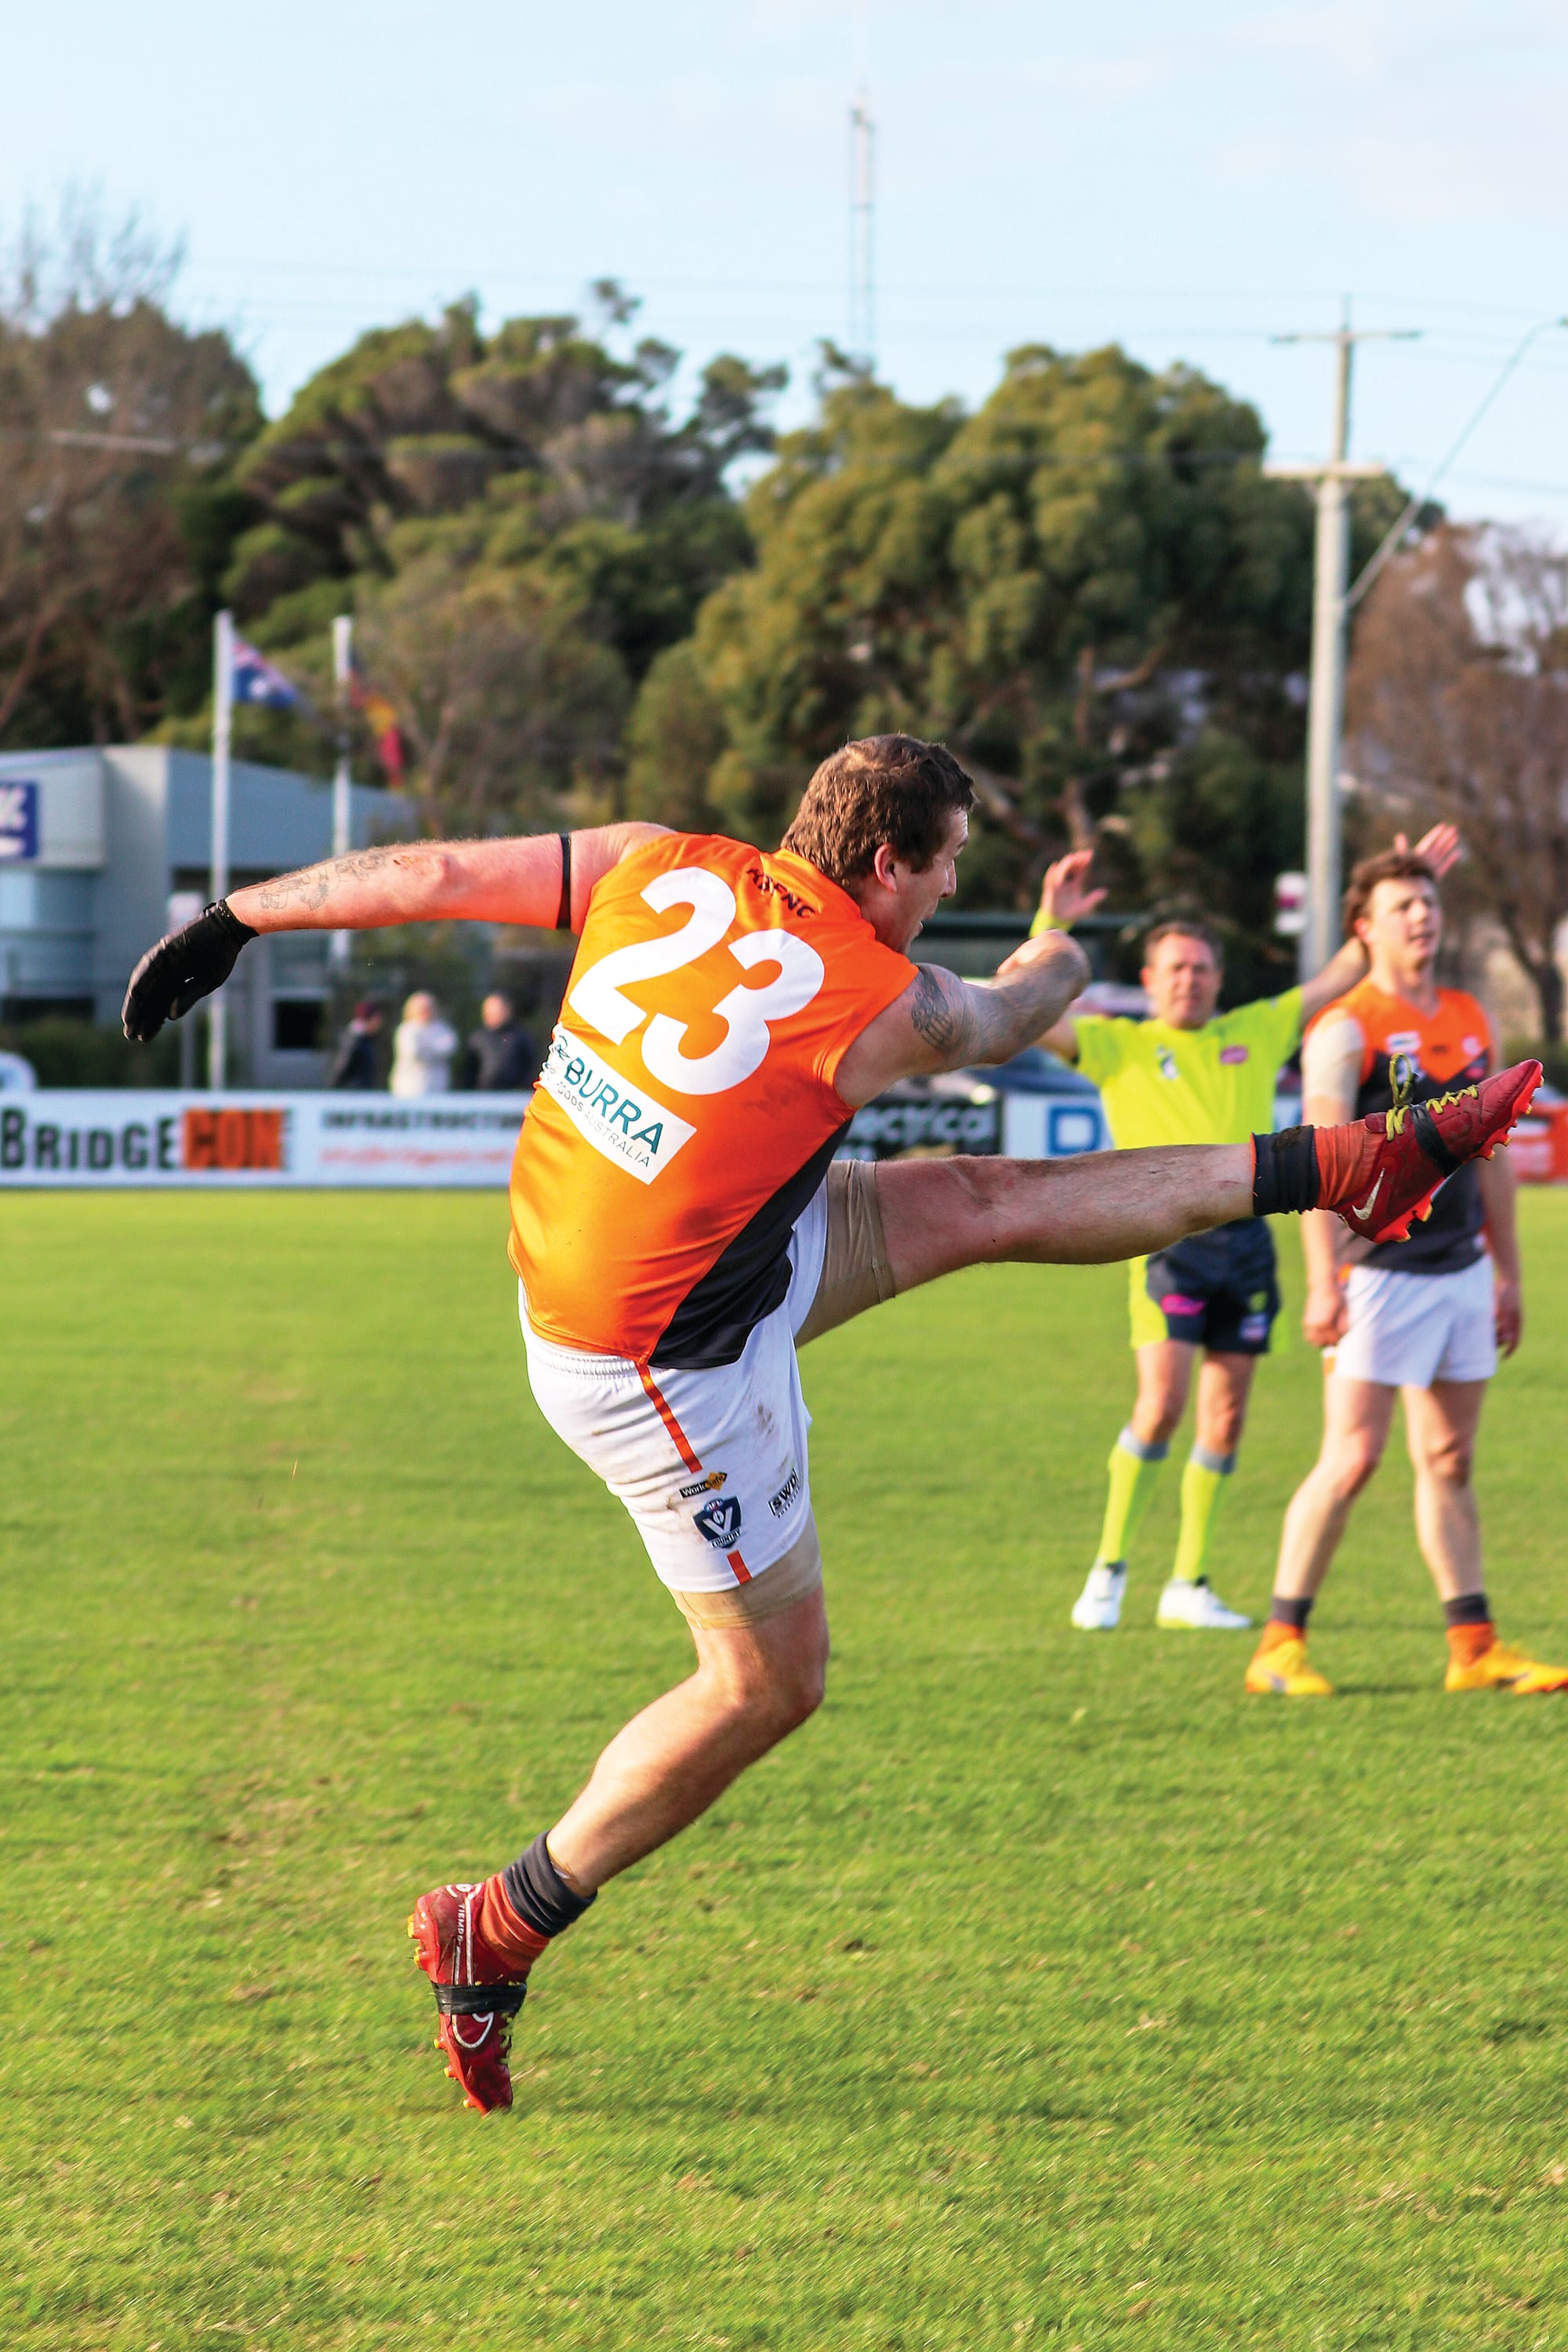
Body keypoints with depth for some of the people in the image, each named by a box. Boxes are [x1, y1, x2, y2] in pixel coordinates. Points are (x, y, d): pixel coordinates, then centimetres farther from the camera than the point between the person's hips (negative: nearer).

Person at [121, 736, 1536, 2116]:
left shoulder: (661, 871, -8)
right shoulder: (878, 1005, -22)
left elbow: (434, 873, -5)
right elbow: (1010, 1017, 1)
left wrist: (236, 920, 6)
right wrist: (1056, 965, 25)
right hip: (662, 1366, -9)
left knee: (987, 1200, 9)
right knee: (770, 1682, 4)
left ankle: (1355, 1168, 15)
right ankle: (497, 1936, 14)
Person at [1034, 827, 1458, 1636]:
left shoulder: (1255, 1032, 17)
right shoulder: (1116, 1045, 8)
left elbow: (1340, 976, 20)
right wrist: (1051, 922, -12)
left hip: (1245, 1240, 4)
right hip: (1167, 1236, -4)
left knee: (1224, 1418, 3)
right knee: (1161, 1402, -15)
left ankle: (1188, 1587, 11)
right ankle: (1109, 1569, -1)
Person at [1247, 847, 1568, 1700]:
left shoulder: (1468, 1020, 13)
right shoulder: (1346, 1030, -9)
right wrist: (1323, 1284, -21)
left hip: (1462, 1270, 7)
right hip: (1381, 1273, -7)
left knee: (1449, 1462, 9)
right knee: (1353, 1458, -10)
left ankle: (1474, 1646, 12)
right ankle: (1280, 1644, -4)